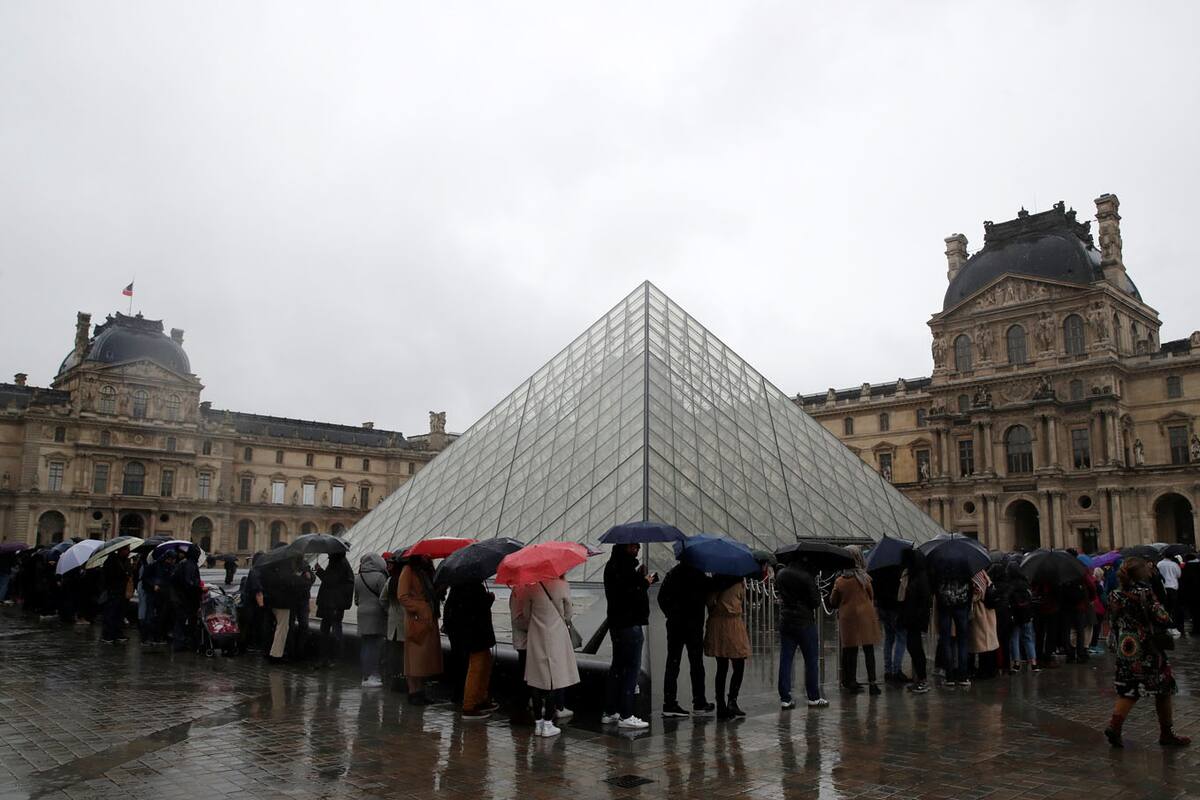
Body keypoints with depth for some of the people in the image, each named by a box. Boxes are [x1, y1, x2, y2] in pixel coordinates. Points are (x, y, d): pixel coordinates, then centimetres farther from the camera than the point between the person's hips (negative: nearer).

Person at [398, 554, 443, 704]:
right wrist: (418, 609, -19)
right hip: (416, 620, -8)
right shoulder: (408, 571, -5)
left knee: (427, 656, 8)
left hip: (429, 620, 8)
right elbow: (403, 597, -12)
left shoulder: (426, 571, 19)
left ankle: (420, 691, 15)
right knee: (415, 656, -5)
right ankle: (413, 692, 1)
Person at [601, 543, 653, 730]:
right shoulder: (624, 565, -17)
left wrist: (642, 580, 6)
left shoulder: (613, 564, 14)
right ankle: (625, 715, -3)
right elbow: (627, 594, -24)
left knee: (618, 666, 16)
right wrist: (645, 583, -11)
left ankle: (610, 712, 23)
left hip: (617, 623, 10)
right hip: (629, 623, -10)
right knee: (632, 667, -5)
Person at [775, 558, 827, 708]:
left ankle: (785, 698, 7)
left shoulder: (780, 574, 2)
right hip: (805, 623, -5)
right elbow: (816, 602, -11)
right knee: (811, 661, 7)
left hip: (785, 622, 5)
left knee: (785, 661, 6)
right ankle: (813, 697, 12)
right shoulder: (806, 577, -16)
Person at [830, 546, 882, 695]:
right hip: (865, 616, -1)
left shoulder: (839, 581, -3)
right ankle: (872, 681, -4)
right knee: (869, 650, 2)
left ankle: (850, 682, 12)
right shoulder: (864, 578, -6)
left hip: (847, 617, 1)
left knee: (850, 651, 8)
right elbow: (871, 596, 6)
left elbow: (833, 603, 6)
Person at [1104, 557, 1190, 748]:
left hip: (1125, 650, 5)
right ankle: (1166, 733, 21)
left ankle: (1114, 725, -7)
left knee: (1128, 691, 10)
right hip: (1149, 651, -5)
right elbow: (1163, 619, -16)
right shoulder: (1144, 593, -15)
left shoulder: (1114, 596, 3)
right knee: (1163, 691, 12)